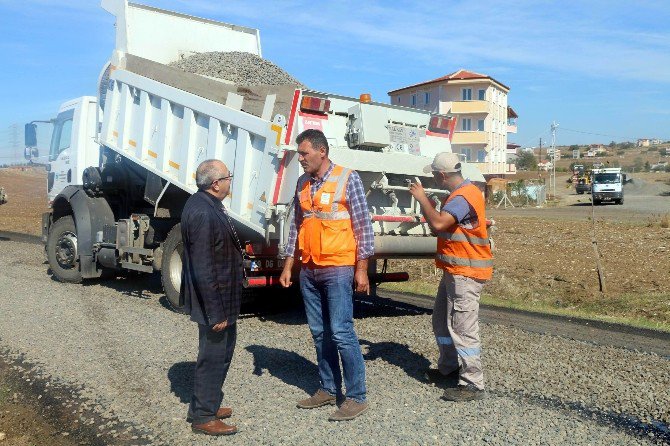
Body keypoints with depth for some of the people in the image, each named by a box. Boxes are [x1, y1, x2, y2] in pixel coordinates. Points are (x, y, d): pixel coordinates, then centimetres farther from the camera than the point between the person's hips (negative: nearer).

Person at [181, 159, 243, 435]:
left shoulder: (203, 203, 7)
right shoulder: (204, 214, -26)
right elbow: (203, 270, -26)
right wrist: (215, 313, -22)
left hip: (220, 296, 11)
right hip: (215, 298, -10)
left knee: (221, 351, 22)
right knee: (213, 356, 3)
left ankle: (206, 404, 37)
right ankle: (203, 417, 18)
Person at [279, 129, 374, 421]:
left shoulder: (347, 179, -7)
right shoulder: (302, 184, 10)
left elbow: (363, 225, -8)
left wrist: (362, 269, -11)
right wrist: (288, 265, 13)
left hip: (338, 270, -6)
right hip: (309, 271, 6)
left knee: (341, 333, -6)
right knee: (319, 333, 12)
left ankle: (356, 397, 5)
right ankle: (328, 389, 25)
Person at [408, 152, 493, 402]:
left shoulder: (462, 197, -20)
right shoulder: (460, 193, 15)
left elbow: (438, 224, -32)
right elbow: (443, 222, 22)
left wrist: (422, 198, -19)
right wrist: (425, 200, 11)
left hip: (466, 274, -11)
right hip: (454, 271, 11)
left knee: (462, 327, -7)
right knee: (441, 321, 20)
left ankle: (473, 385, 1)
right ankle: (448, 366, 36)